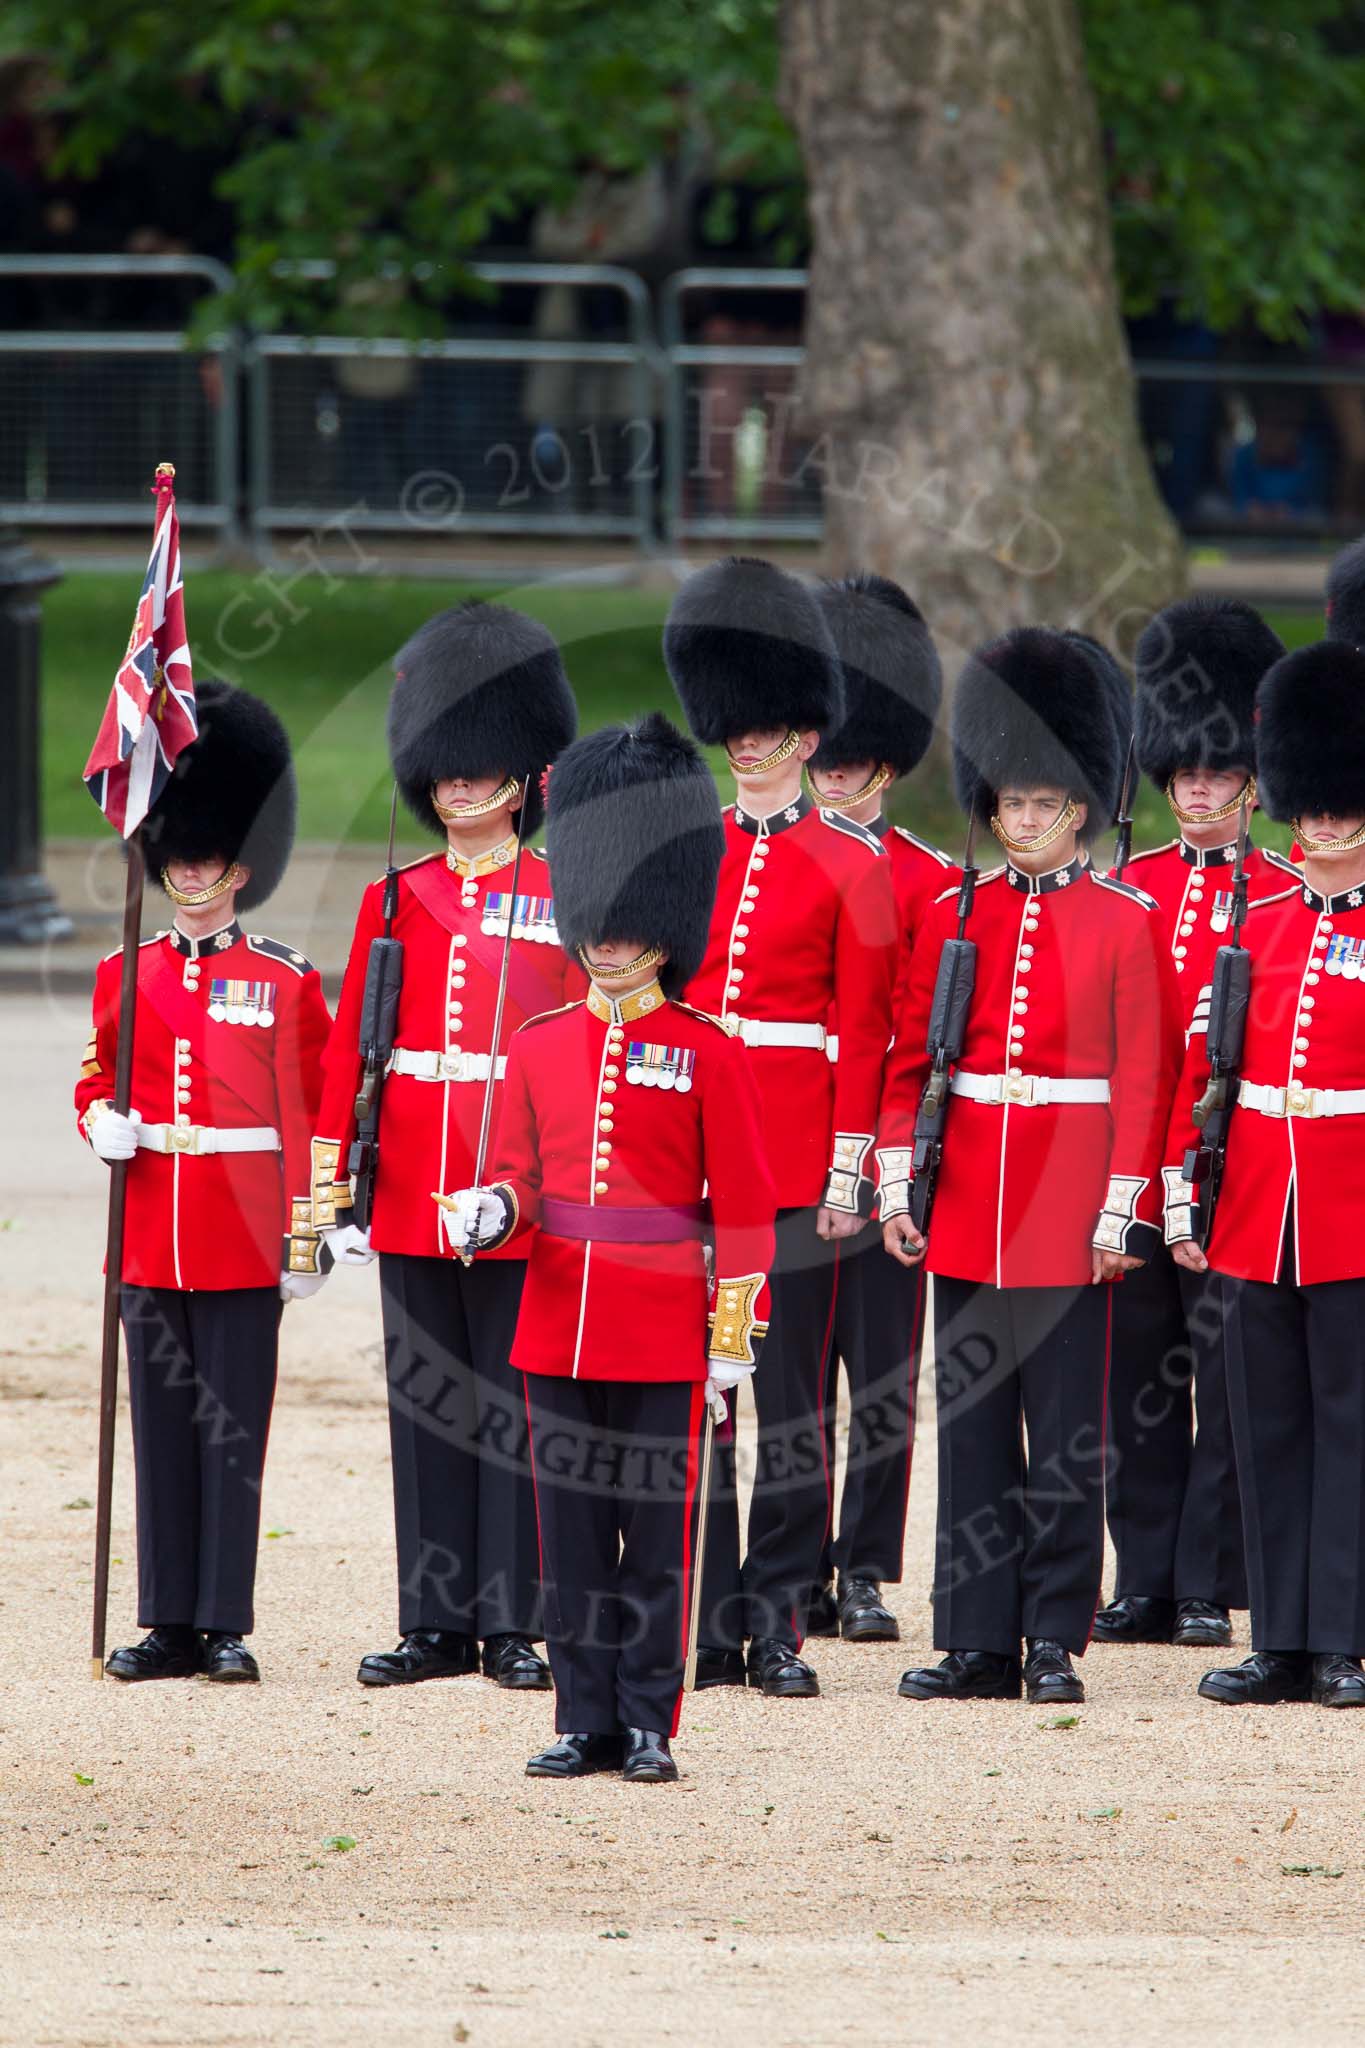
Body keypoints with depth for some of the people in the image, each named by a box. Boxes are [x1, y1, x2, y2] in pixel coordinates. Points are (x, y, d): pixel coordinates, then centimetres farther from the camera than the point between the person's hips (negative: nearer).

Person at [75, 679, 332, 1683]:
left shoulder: (285, 982, -1)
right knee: (163, 1426, 5)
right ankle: (172, 1625, 10)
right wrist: (103, 1122, -6)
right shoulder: (127, 975, 10)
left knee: (235, 1428, -2)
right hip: (151, 1238, 4)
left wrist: (306, 1236, -5)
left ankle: (229, 1627, 2)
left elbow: (311, 1114, -1)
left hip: (244, 1241, -4)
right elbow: (97, 1078, 18)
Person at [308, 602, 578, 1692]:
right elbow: (347, 1047, 8)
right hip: (412, 1186, 3)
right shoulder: (396, 901, 9)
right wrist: (329, 1180, 2)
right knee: (428, 1397, 5)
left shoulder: (563, 899, 3)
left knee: (515, 1397, 0)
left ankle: (514, 1625, 4)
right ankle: (437, 1621, 10)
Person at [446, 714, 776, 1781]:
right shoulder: (541, 1046, 8)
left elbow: (744, 1207, -3)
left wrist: (734, 1341, -6)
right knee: (572, 1532, 6)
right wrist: (493, 1211, -11)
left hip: (664, 1339, -4)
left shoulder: (708, 1052, -3)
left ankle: (649, 1725, 6)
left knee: (658, 1532, 0)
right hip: (559, 1325, 4)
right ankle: (586, 1722, 12)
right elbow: (520, 1175, 14)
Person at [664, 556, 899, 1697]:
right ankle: (709, 1625, 9)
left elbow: (864, 1032, -2)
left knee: (788, 1393, -1)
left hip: (794, 1162, -3)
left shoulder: (850, 865, 0)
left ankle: (779, 1624, 2)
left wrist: (849, 1169, -7)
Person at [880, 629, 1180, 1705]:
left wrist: (1123, 1209, -9)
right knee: (972, 1424, 5)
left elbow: (1145, 1073, -3)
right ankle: (976, 1640, 8)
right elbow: (909, 1061, 9)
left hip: (1071, 1207, -3)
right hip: (968, 1207, 3)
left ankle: (1056, 1640, 5)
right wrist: (898, 1183, 1)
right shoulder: (954, 917, 8)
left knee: (1065, 1430, 0)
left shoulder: (1127, 922, 0)